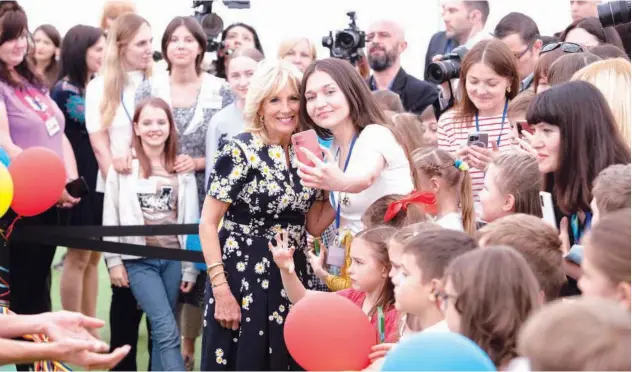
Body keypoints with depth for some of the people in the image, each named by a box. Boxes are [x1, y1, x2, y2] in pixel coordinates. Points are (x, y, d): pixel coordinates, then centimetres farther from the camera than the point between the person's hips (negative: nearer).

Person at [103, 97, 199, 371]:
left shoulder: (182, 169, 5)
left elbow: (191, 219, 7)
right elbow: (110, 217, 2)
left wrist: (190, 267, 5)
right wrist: (113, 261, -2)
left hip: (174, 258, 3)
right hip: (138, 259, -3)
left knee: (161, 331, 8)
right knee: (167, 330, -14)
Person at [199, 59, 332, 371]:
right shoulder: (240, 152, -10)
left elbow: (314, 226, 11)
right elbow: (208, 224, -11)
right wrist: (221, 289, -17)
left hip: (291, 279, 6)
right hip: (242, 278, -6)